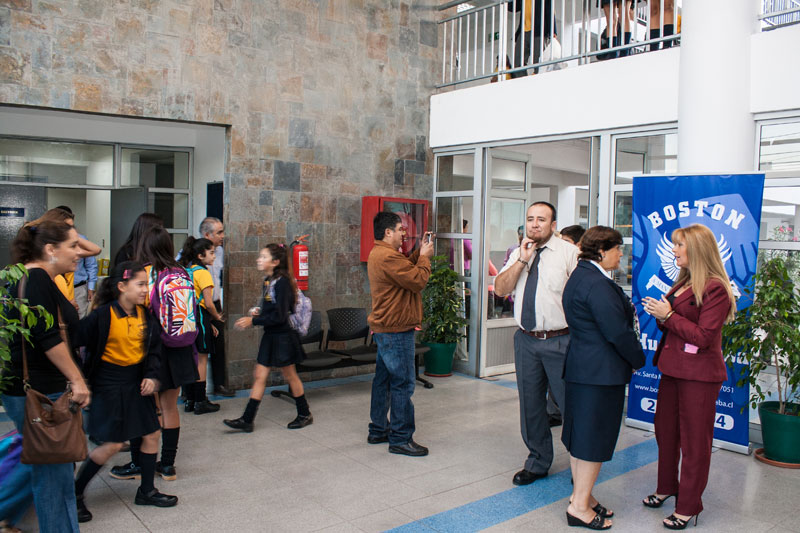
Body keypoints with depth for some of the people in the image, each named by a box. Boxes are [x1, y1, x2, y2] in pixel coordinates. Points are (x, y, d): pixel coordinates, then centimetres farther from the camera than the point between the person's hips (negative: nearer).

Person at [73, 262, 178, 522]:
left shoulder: (145, 314, 1)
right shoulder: (103, 315, -18)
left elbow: (153, 348, 9)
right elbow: (76, 341, -16)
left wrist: (152, 376, -3)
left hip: (137, 381, 7)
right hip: (110, 384, -6)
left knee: (152, 434, 9)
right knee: (112, 444, -4)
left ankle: (146, 491, 26)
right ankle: (75, 493, 18)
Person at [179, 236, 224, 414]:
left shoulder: (187, 270, 12)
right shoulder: (203, 272, -12)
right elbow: (208, 303, -16)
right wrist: (217, 317, 2)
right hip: (200, 318, -8)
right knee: (202, 360, 0)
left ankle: (189, 400, 20)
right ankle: (200, 402, 6)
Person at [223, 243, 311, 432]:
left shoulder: (282, 282, -18)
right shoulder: (268, 281, 8)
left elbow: (280, 316, -22)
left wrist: (253, 321, -19)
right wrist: (258, 312, 1)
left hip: (283, 336, -8)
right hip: (270, 336, 8)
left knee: (290, 376, 6)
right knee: (259, 375, 7)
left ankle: (305, 414, 24)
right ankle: (246, 420, 11)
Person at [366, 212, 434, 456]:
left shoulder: (378, 254, 15)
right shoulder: (387, 256, -20)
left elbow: (406, 268, 19)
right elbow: (418, 280, -19)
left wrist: (420, 252, 10)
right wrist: (425, 257, -6)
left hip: (385, 329, 11)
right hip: (396, 329, -11)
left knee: (384, 379, 16)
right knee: (403, 383, -5)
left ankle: (378, 430, 26)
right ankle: (401, 439, 1)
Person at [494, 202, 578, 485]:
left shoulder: (569, 252, -6)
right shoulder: (518, 254, 10)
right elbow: (500, 289, 1)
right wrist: (522, 260, -9)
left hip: (560, 341, -5)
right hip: (526, 340, 5)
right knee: (530, 404, 14)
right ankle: (537, 462, 32)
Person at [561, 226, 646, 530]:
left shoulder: (579, 276, 12)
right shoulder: (598, 284, -21)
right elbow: (618, 332, -21)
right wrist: (638, 360, -5)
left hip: (579, 366, 10)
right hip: (602, 371, -10)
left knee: (580, 433, 16)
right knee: (594, 437, 0)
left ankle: (581, 495, 29)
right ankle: (580, 507, 11)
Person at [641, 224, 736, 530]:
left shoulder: (715, 288, -16)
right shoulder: (684, 282, 12)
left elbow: (704, 337, -20)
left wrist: (668, 315, -16)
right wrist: (660, 315, -3)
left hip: (698, 374, -8)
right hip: (673, 367, 9)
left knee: (694, 439, 5)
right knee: (665, 430, 18)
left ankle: (689, 505, 20)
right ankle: (667, 487, 38)